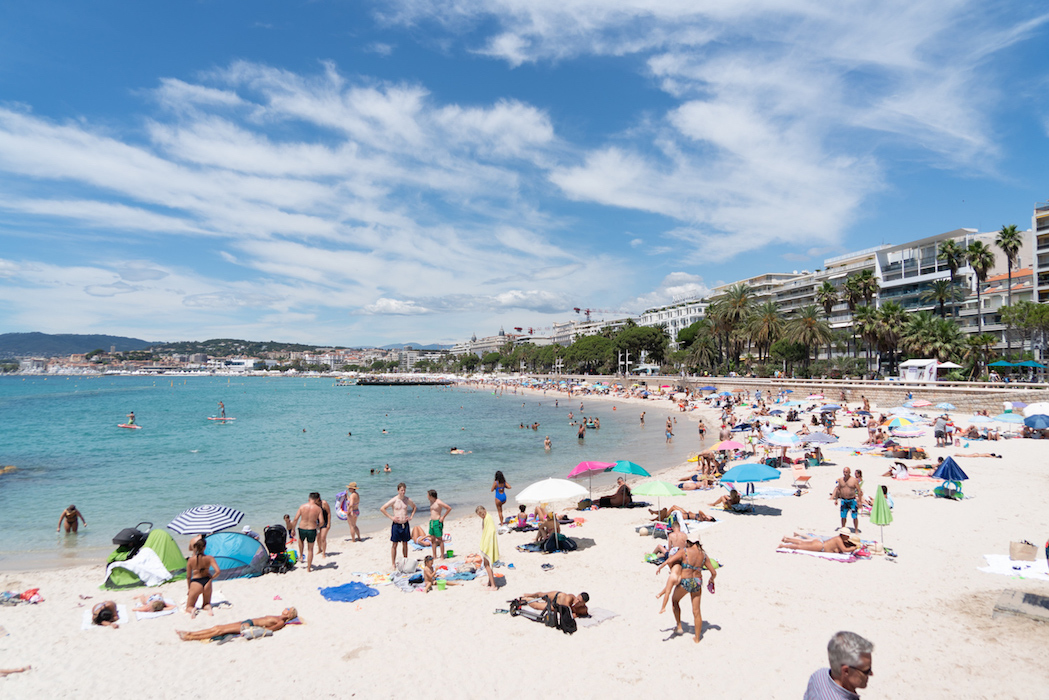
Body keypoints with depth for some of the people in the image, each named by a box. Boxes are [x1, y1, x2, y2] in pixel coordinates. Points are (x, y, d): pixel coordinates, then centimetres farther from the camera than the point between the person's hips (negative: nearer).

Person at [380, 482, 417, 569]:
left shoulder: (407, 500, 3)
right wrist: (391, 517, -10)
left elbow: (414, 507, 22)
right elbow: (382, 509, -9)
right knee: (394, 544, 2)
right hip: (396, 524, -4)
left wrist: (411, 516, 9)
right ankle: (393, 564, 9)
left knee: (405, 544, 11)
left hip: (405, 524, 4)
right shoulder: (394, 500, -10)